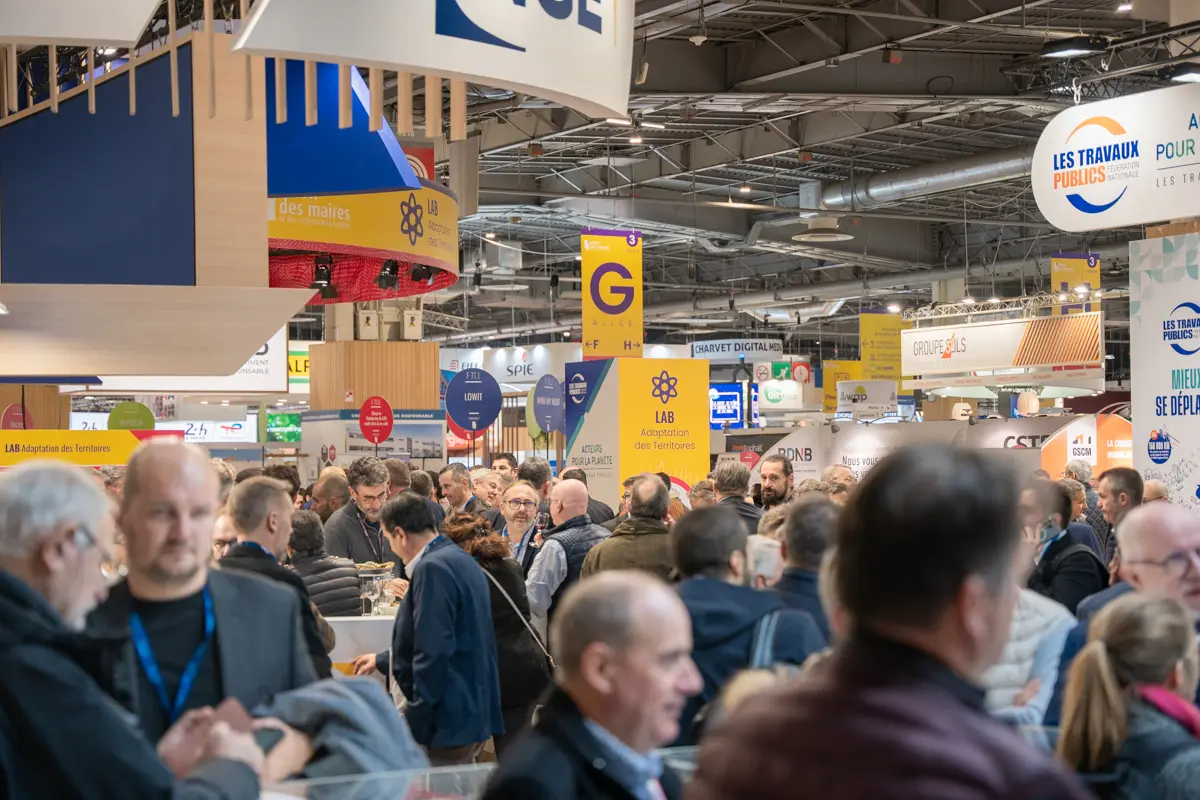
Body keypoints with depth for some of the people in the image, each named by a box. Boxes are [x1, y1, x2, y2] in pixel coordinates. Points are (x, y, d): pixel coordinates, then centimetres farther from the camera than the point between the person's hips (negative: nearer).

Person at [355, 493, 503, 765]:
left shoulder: (433, 568, -16)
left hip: (449, 722, -10)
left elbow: (433, 652, -23)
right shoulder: (461, 561, 15)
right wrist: (382, 660, 40)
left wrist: (415, 724, -19)